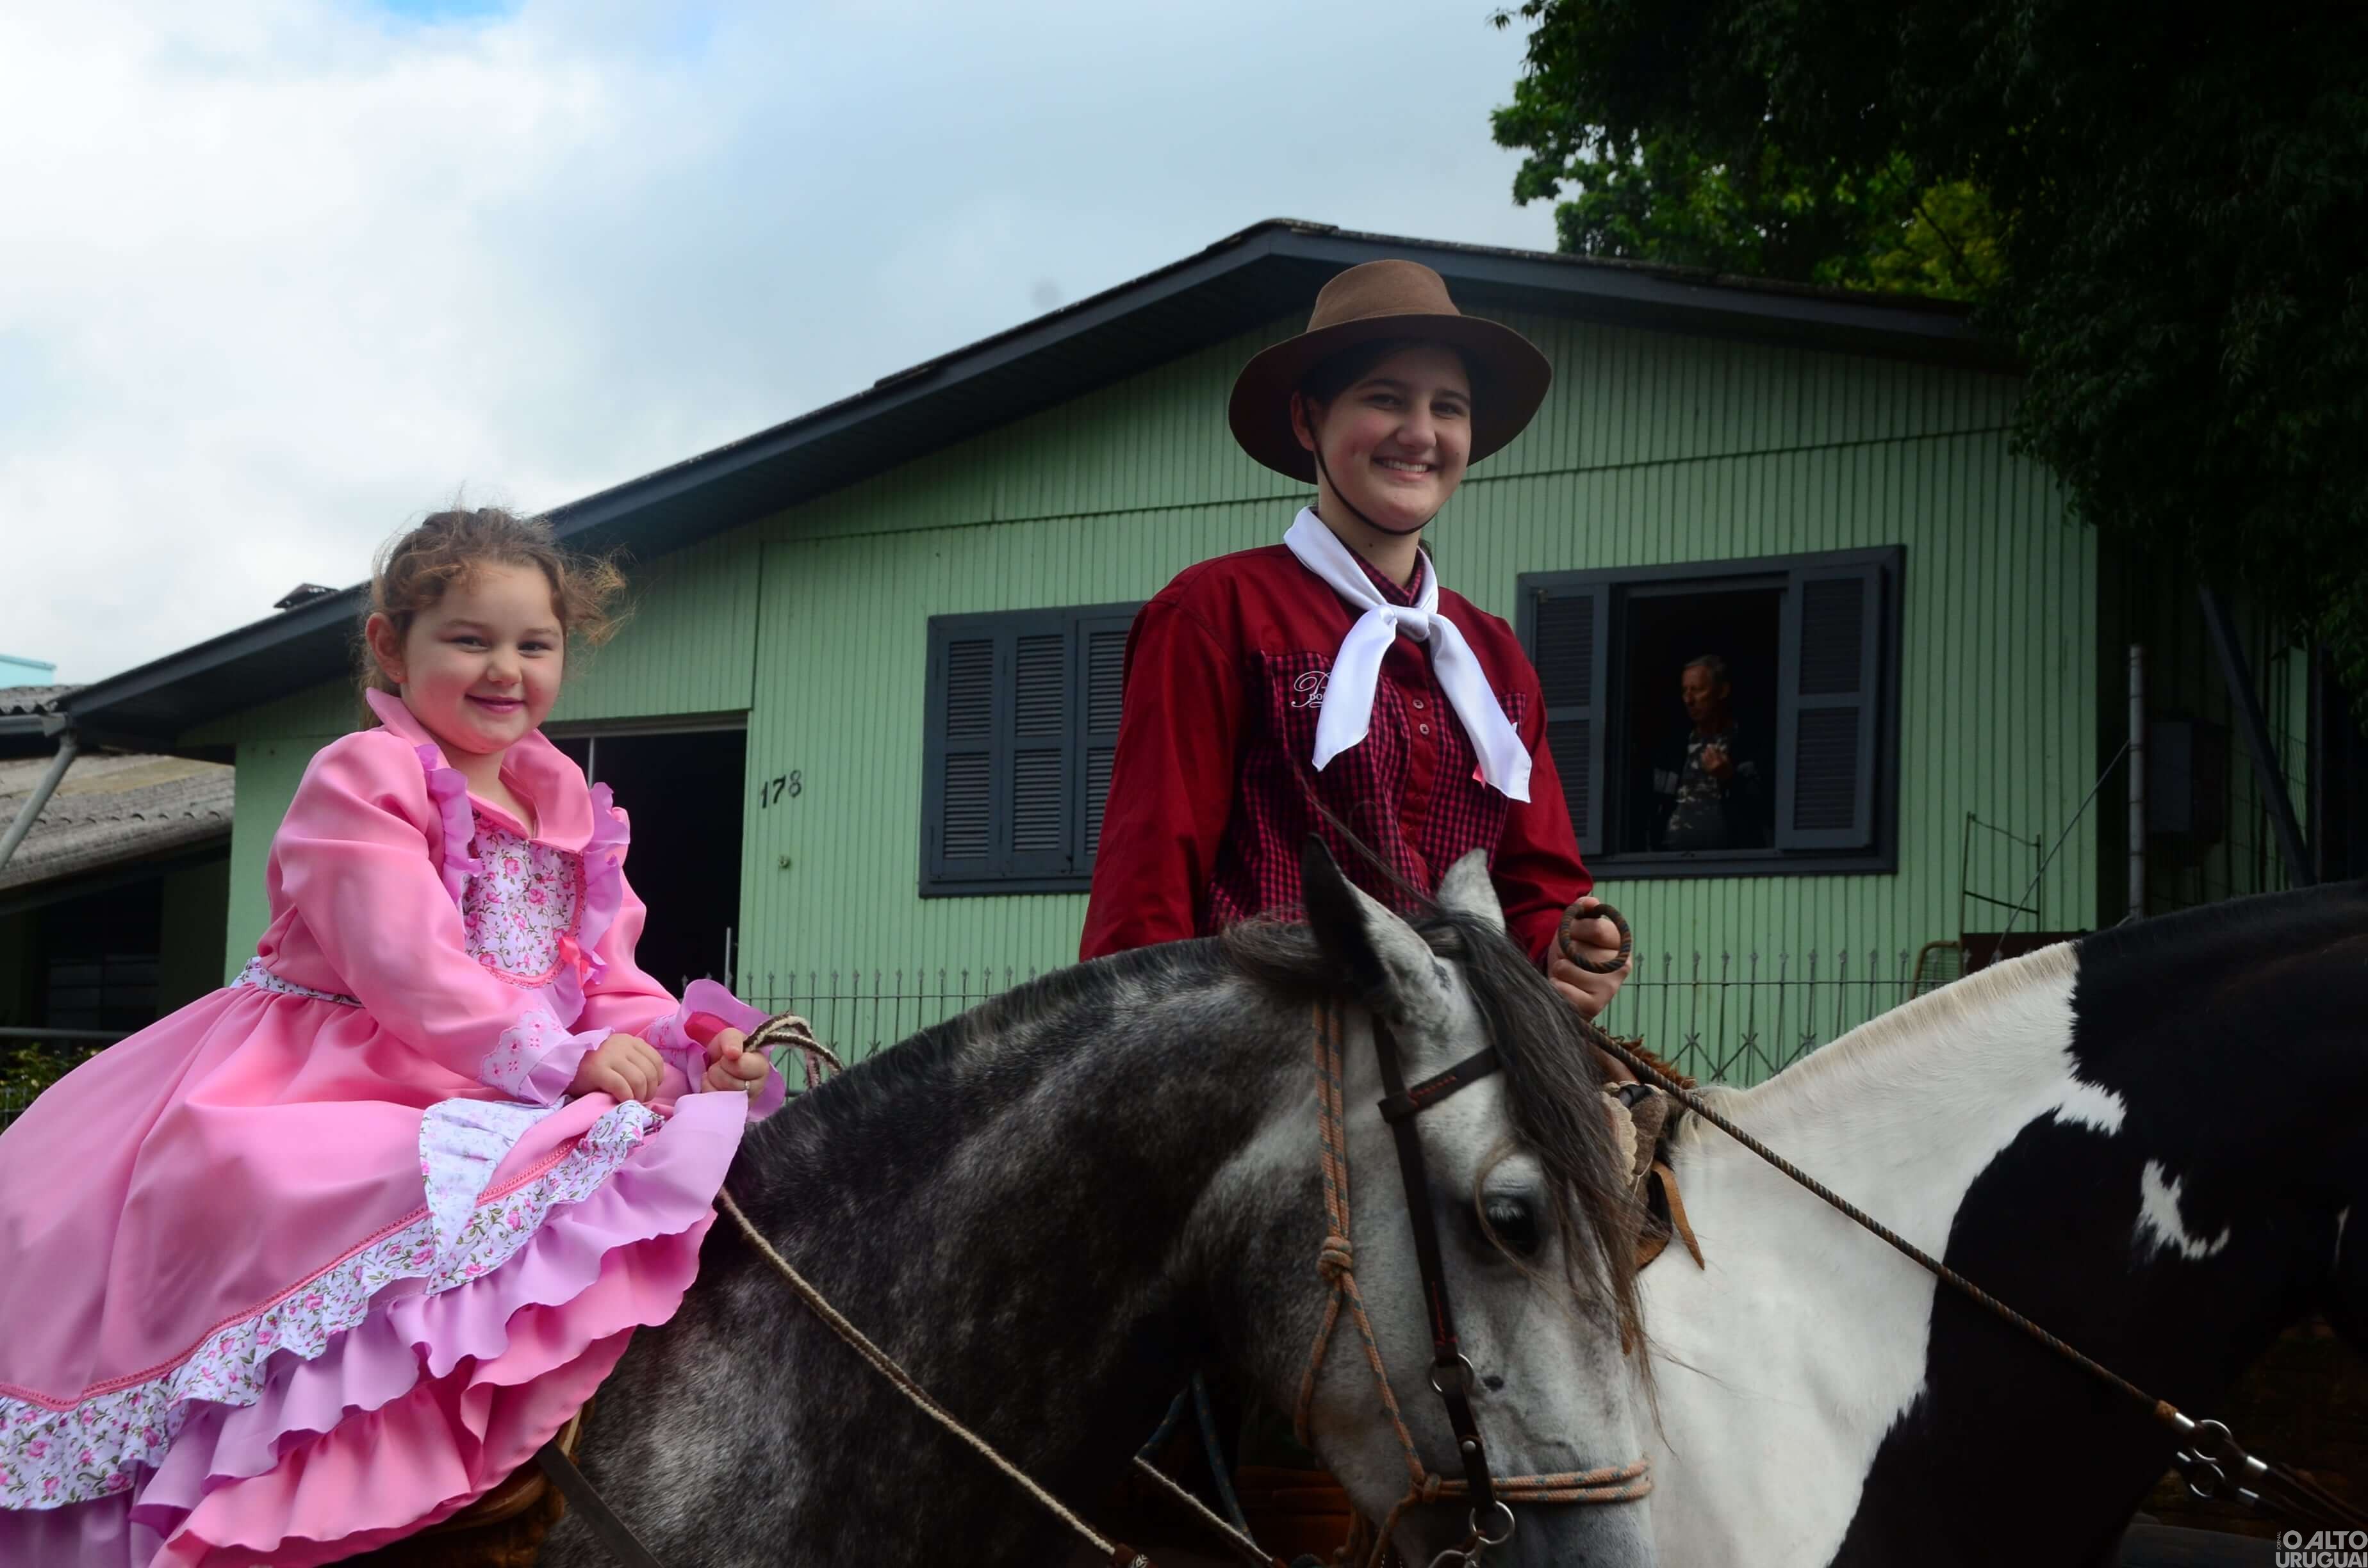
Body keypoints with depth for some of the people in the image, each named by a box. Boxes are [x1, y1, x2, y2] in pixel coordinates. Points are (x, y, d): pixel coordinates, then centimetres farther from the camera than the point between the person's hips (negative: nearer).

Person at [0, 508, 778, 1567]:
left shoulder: (569, 814, 16)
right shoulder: (362, 780, -7)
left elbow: (605, 977, 13)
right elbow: (404, 963, -19)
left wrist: (689, 1043, -10)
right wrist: (563, 1056, -27)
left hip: (503, 1091, 7)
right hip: (333, 1080, -7)